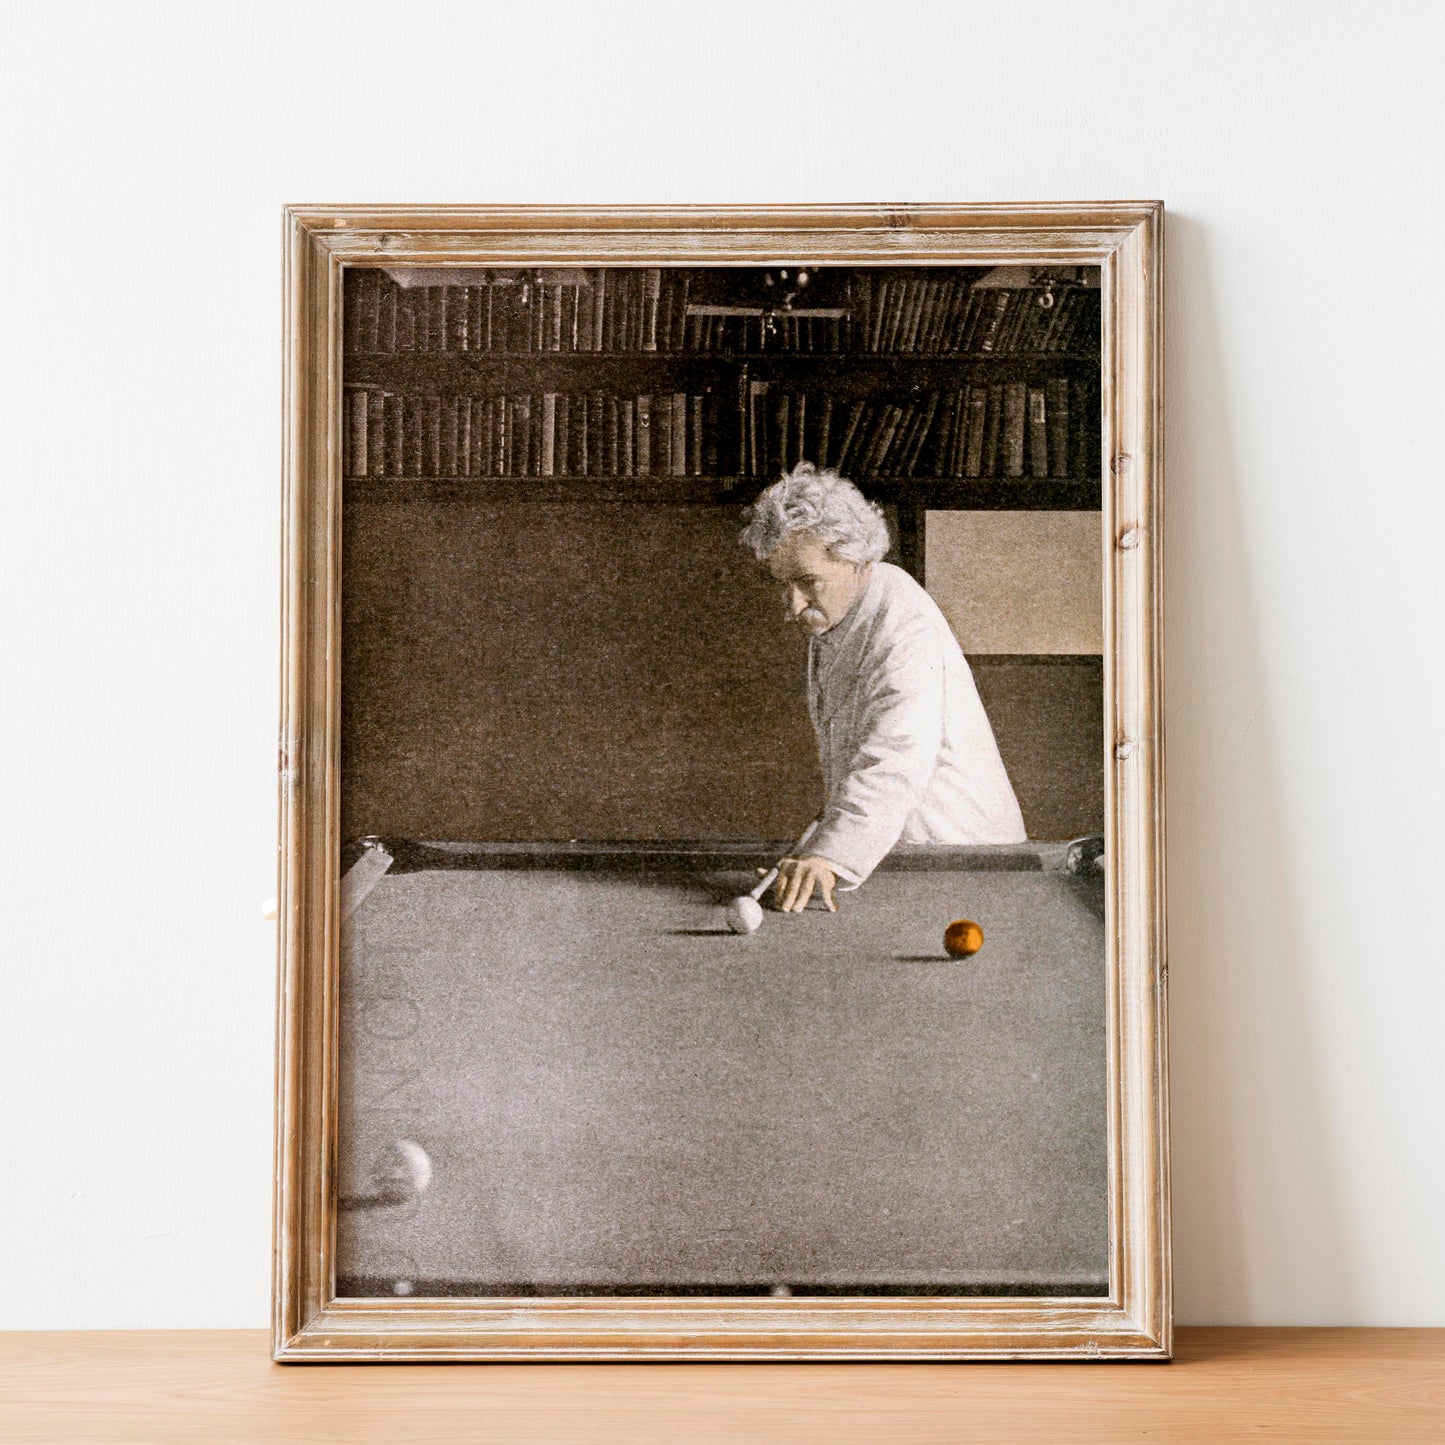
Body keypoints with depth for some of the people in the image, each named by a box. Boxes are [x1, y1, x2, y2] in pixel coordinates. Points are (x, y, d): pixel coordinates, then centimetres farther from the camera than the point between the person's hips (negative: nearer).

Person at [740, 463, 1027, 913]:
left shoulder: (908, 633, -25)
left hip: (953, 847, -8)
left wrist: (830, 856, -50)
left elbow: (896, 762, -39)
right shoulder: (835, 606, 6)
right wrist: (833, 813, 13)